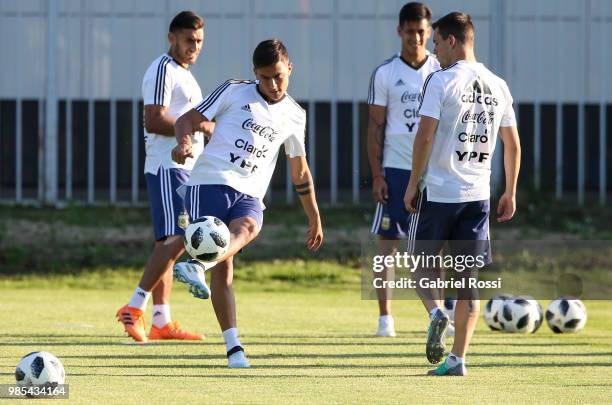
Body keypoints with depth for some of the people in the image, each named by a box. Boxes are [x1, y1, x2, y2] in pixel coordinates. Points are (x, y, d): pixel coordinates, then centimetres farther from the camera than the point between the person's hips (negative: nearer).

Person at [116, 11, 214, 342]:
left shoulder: (183, 74, 22)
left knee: (168, 242, 8)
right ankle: (134, 308, -18)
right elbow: (155, 121, -20)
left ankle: (162, 322, 8)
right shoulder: (163, 70, -10)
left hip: (184, 169, 10)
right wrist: (203, 127, -17)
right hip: (167, 167, -10)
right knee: (176, 238, -17)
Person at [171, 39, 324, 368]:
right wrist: (185, 140, -17)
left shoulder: (294, 116, 17)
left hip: (249, 195, 2)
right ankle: (233, 346, -12)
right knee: (223, 266, -15)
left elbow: (300, 172, 29)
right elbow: (187, 120, 7)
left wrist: (315, 219, 31)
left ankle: (197, 266, -59)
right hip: (210, 183, -2)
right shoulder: (233, 92, 7)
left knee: (246, 229, -34)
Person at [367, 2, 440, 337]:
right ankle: (385, 316, 1)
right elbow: (375, 127, 1)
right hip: (396, 168, -2)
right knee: (388, 242, -2)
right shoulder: (385, 74, 0)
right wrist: (377, 175, -6)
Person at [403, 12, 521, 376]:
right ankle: (458, 359, 2)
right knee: (468, 278, 6)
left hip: (439, 191, -4)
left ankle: (435, 312, -13)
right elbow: (513, 144, 11)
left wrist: (413, 185, -4)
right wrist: (510, 193, 19)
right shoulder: (498, 86, 8)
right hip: (478, 193, 4)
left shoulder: (441, 82, -9)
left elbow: (425, 137, -13)